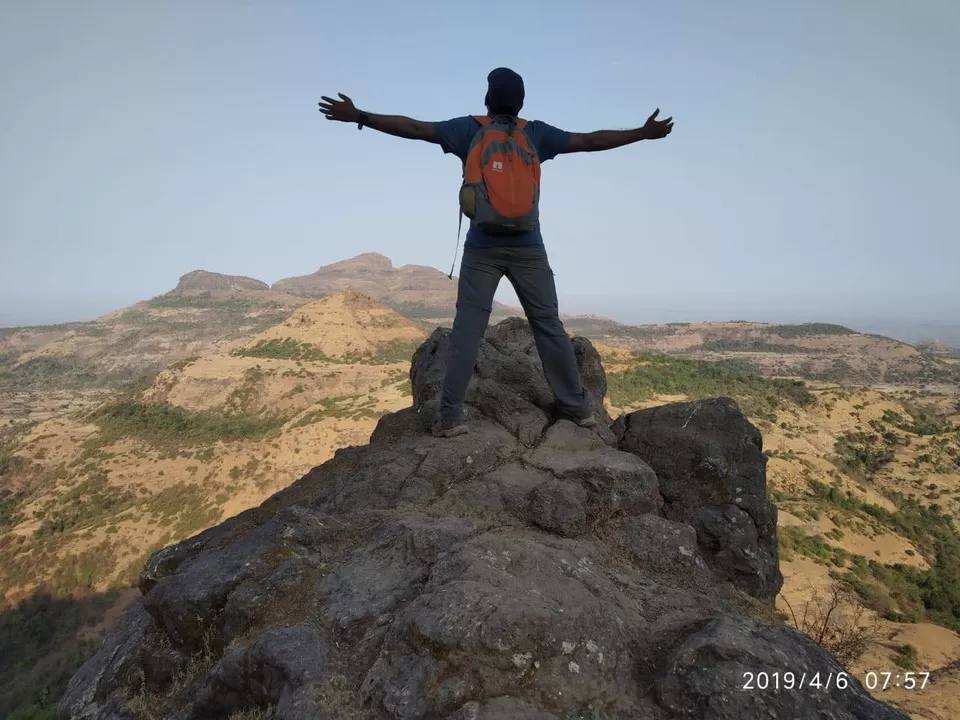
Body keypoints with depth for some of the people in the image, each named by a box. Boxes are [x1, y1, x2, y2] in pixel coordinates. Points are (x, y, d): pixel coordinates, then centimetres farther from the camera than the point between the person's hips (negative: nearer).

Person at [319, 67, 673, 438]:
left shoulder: (469, 129, 5)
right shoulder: (537, 133, 8)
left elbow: (414, 127, 4)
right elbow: (590, 141, 13)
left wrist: (358, 116, 10)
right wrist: (644, 133, 23)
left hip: (483, 249, -1)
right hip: (527, 248, 1)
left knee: (467, 329, -1)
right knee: (548, 326, 5)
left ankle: (451, 415, -4)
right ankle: (578, 406, 12)